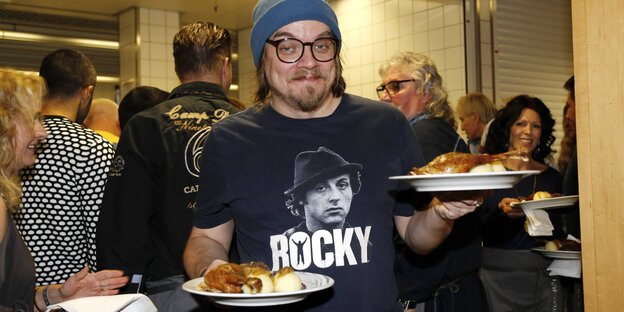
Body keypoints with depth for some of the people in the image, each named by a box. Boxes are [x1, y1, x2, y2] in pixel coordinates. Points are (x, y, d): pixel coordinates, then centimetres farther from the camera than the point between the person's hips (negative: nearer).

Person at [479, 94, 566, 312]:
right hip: (499, 275, -3)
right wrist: (501, 213, -25)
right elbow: (475, 231, -9)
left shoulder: (551, 177, 7)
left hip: (543, 274, 3)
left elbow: (558, 234, 11)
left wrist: (547, 216, -8)